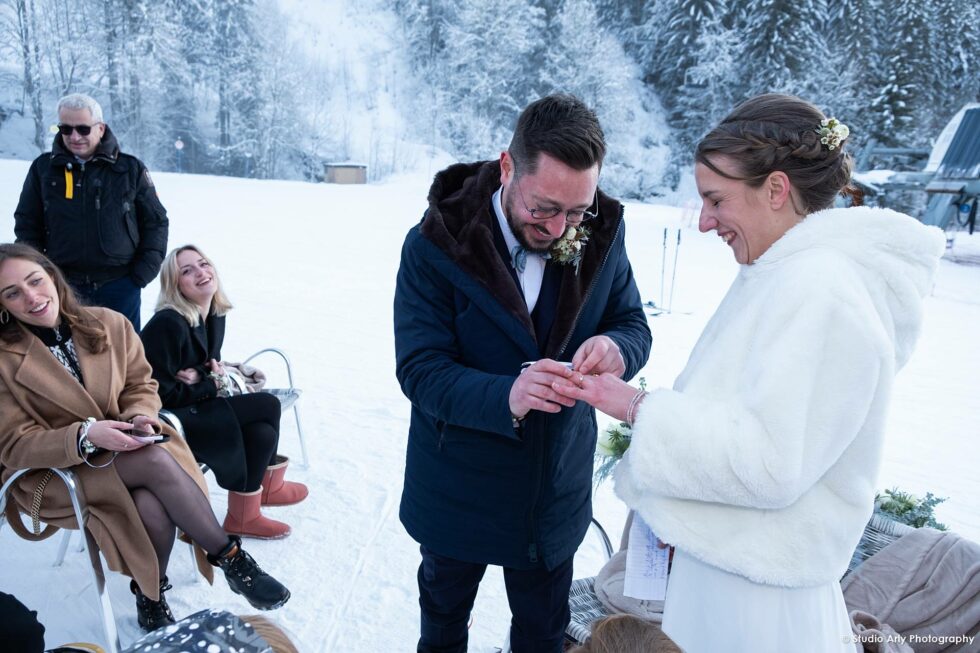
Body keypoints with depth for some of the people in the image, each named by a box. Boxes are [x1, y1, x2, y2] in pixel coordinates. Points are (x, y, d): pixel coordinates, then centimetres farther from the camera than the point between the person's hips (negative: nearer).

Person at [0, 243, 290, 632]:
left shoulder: (109, 325, -1)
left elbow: (141, 386, 7)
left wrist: (140, 418, -18)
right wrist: (86, 436, -30)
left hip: (121, 450, 4)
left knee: (154, 509, -31)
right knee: (157, 462, -33)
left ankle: (151, 597, -3)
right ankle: (230, 558, -17)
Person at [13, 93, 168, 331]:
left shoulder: (130, 168, -1)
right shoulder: (43, 168, 4)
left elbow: (155, 221, 4)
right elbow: (27, 225, 11)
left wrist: (143, 272, -3)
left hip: (120, 286, -1)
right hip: (61, 287, 1)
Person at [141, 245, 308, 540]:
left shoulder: (215, 316, 2)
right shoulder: (168, 324, -22)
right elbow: (162, 394, -20)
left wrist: (209, 376, -7)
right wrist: (212, 385, -11)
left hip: (196, 407, 8)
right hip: (168, 420, -8)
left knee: (262, 432, -15)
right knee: (268, 405, -14)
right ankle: (268, 485, 9)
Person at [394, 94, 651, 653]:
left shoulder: (603, 232, -11)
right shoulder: (436, 245, -20)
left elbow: (634, 325, -2)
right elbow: (420, 370, -23)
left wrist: (617, 348, -27)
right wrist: (505, 398, -42)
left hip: (557, 491, 2)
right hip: (459, 489, -1)